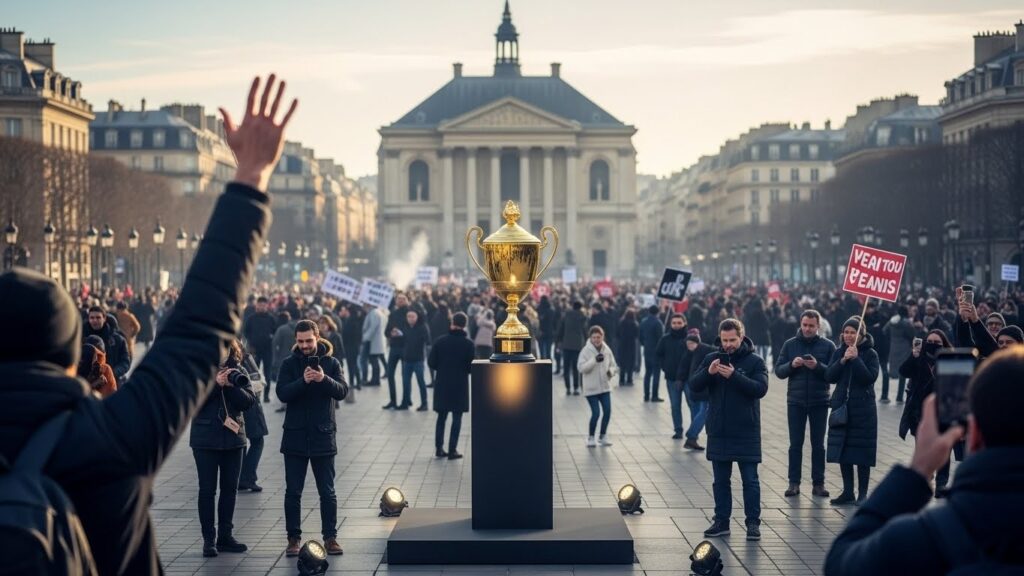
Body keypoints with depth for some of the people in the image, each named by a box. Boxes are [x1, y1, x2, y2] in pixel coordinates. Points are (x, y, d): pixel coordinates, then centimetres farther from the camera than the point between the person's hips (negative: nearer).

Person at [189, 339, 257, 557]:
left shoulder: (238, 371, 4)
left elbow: (249, 401, -4)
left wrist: (232, 385, -18)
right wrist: (215, 383, -22)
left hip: (233, 437, 3)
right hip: (206, 439, -3)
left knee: (230, 488, 9)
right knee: (207, 489, 1)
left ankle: (225, 536, 18)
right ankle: (209, 539, 6)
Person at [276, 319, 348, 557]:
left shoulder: (331, 362, 2)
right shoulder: (289, 363, 0)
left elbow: (342, 391, -10)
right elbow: (282, 393, -12)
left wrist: (324, 379, -27)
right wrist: (303, 381, -27)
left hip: (323, 436, 0)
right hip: (295, 437, 0)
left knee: (327, 492, 4)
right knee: (293, 492, 4)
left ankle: (330, 537, 12)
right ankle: (294, 538, 12)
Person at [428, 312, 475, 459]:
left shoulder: (441, 341, -3)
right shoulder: (468, 343, -9)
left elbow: (431, 363, -2)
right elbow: (472, 366, -9)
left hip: (442, 383, 2)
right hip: (460, 385, -2)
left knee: (441, 417, 13)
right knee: (457, 418, 4)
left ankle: (439, 448, 13)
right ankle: (452, 450, 1)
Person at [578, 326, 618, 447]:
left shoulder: (607, 350, 3)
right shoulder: (586, 350, -10)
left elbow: (614, 365, 12)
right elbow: (581, 367, -19)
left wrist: (611, 371, -11)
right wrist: (594, 360, -29)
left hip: (605, 386, 4)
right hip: (591, 388, -4)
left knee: (607, 411, -1)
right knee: (596, 412, -8)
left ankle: (603, 436, 18)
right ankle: (591, 437, 12)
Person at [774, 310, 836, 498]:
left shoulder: (828, 346, 0)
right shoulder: (790, 344, 4)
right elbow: (778, 371, 1)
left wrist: (818, 366, -21)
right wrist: (791, 364, -18)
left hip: (819, 402, -1)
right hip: (795, 401, 1)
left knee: (818, 445, 5)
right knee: (795, 444, 3)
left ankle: (818, 483, 10)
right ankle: (794, 482, 7)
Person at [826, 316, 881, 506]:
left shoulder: (870, 354, -4)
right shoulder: (839, 352, 8)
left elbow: (870, 378, -16)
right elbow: (829, 377, -1)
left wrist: (856, 359, -19)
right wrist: (843, 360, -13)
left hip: (863, 409, -4)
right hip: (841, 407, 4)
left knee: (862, 453, -1)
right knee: (842, 450, 6)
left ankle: (862, 493, 7)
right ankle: (847, 492, 15)